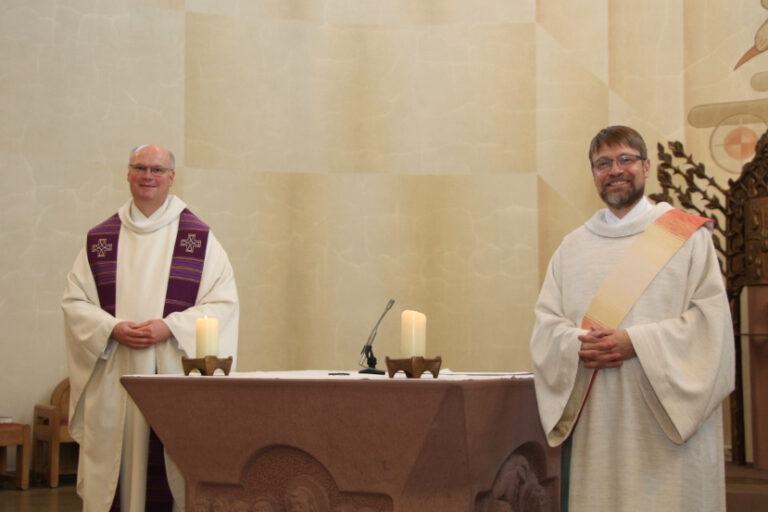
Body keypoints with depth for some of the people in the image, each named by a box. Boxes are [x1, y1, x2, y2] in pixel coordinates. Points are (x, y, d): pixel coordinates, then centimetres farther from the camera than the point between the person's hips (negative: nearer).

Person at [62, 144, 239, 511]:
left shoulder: (199, 237, 4)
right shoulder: (100, 239, 10)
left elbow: (224, 301, -2)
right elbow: (74, 301, 8)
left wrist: (170, 327, -14)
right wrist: (112, 329, -10)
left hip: (177, 372, -2)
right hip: (115, 377, 2)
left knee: (180, 465, -2)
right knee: (118, 468, 2)